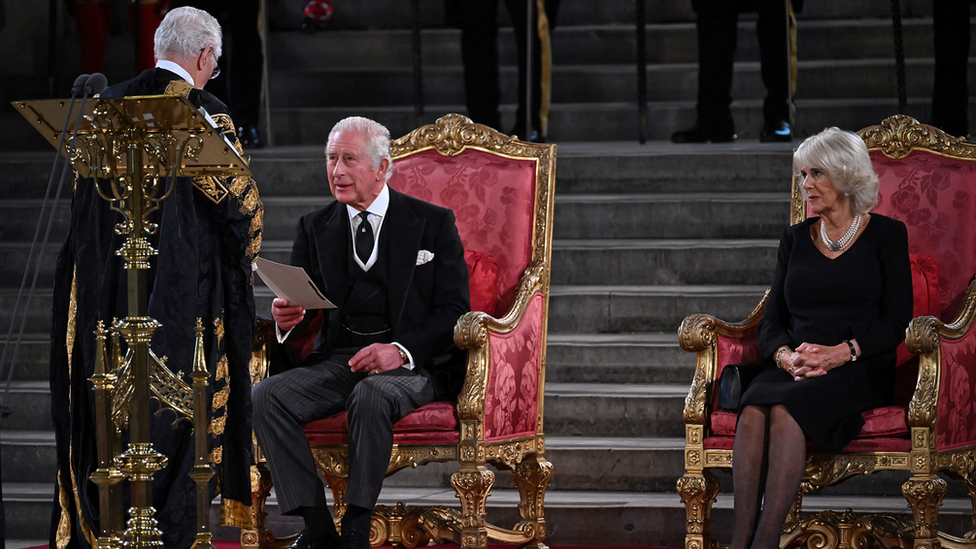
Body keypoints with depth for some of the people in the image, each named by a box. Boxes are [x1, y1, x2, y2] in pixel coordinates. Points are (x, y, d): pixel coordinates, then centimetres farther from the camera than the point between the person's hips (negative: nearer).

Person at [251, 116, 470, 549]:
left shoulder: (433, 224, 5)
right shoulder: (315, 228, 16)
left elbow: (453, 310, -1)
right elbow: (299, 308, 14)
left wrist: (400, 350, -18)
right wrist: (288, 319, -13)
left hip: (413, 364, -4)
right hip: (336, 360, 4)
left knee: (371, 396, -38)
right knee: (266, 396, -24)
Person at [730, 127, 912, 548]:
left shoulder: (885, 235, 7)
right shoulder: (795, 239, 20)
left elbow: (897, 319, -1)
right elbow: (772, 319, 15)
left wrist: (841, 352, -16)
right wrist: (784, 354, -9)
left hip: (860, 369, -4)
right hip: (792, 369, 4)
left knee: (786, 409, -36)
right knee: (753, 409, -32)